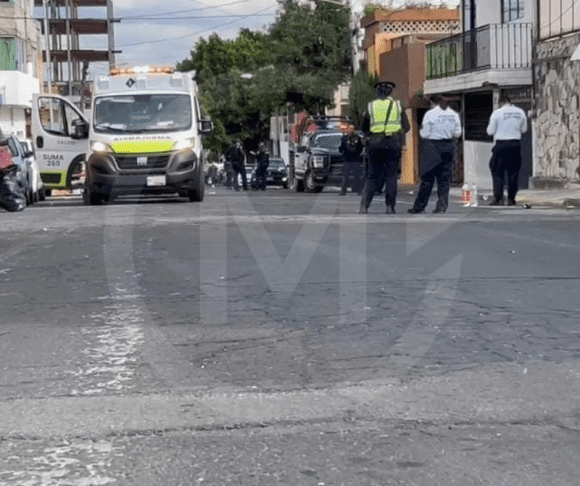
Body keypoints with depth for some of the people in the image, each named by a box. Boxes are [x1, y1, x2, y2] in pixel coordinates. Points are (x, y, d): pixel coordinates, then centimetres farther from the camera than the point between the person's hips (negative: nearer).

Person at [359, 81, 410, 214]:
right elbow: (406, 127, 8)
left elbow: (363, 127, 11)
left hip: (375, 143, 1)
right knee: (391, 176, 5)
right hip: (393, 143, -1)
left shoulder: (371, 106, 5)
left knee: (372, 177, 7)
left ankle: (364, 206, -2)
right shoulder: (397, 106, 6)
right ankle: (390, 207, 0)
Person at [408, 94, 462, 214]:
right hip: (449, 148, 4)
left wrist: (421, 130, 13)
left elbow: (425, 134, -8)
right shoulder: (454, 114, 6)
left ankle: (419, 207, 6)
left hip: (433, 147, -4)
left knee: (427, 178, 0)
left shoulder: (430, 114, -8)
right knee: (444, 178, 7)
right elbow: (457, 133, 9)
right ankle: (442, 206, 3)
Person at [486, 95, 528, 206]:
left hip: (501, 144, -3)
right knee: (513, 172, 9)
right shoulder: (520, 112, 6)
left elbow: (490, 131, -1)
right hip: (516, 144, 3)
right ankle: (511, 199, 9)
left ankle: (498, 198, -4)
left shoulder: (497, 113, -4)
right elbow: (524, 129, 16)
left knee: (497, 172, 3)